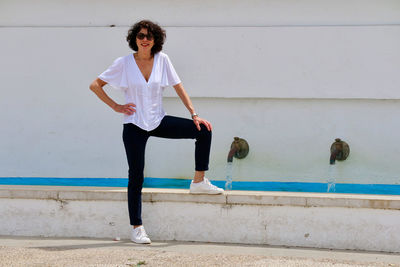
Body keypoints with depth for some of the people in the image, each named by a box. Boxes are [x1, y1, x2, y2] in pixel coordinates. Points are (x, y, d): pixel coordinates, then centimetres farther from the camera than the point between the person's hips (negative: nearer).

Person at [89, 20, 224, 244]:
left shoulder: (162, 60, 0)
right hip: (134, 126, -3)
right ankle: (137, 228, 9)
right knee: (136, 176, -1)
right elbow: (95, 85, -1)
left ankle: (199, 182, 0)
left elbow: (179, 87, 4)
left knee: (204, 131, -11)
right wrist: (115, 106, -7)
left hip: (158, 121, 3)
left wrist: (194, 114, -3)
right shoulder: (124, 63, -6)